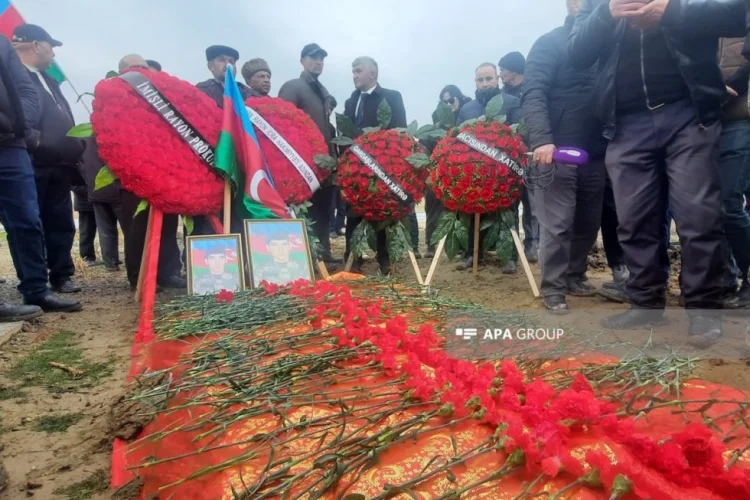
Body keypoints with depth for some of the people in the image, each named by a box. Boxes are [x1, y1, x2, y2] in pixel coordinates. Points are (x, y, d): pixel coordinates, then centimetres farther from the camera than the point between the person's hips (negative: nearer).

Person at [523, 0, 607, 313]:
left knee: (588, 222, 10)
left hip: (594, 152, 6)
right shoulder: (550, 44, -1)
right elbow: (533, 95, -12)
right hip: (558, 150, -5)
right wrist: (541, 140, -26)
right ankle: (553, 287, 5)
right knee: (558, 223, -5)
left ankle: (574, 276, 26)